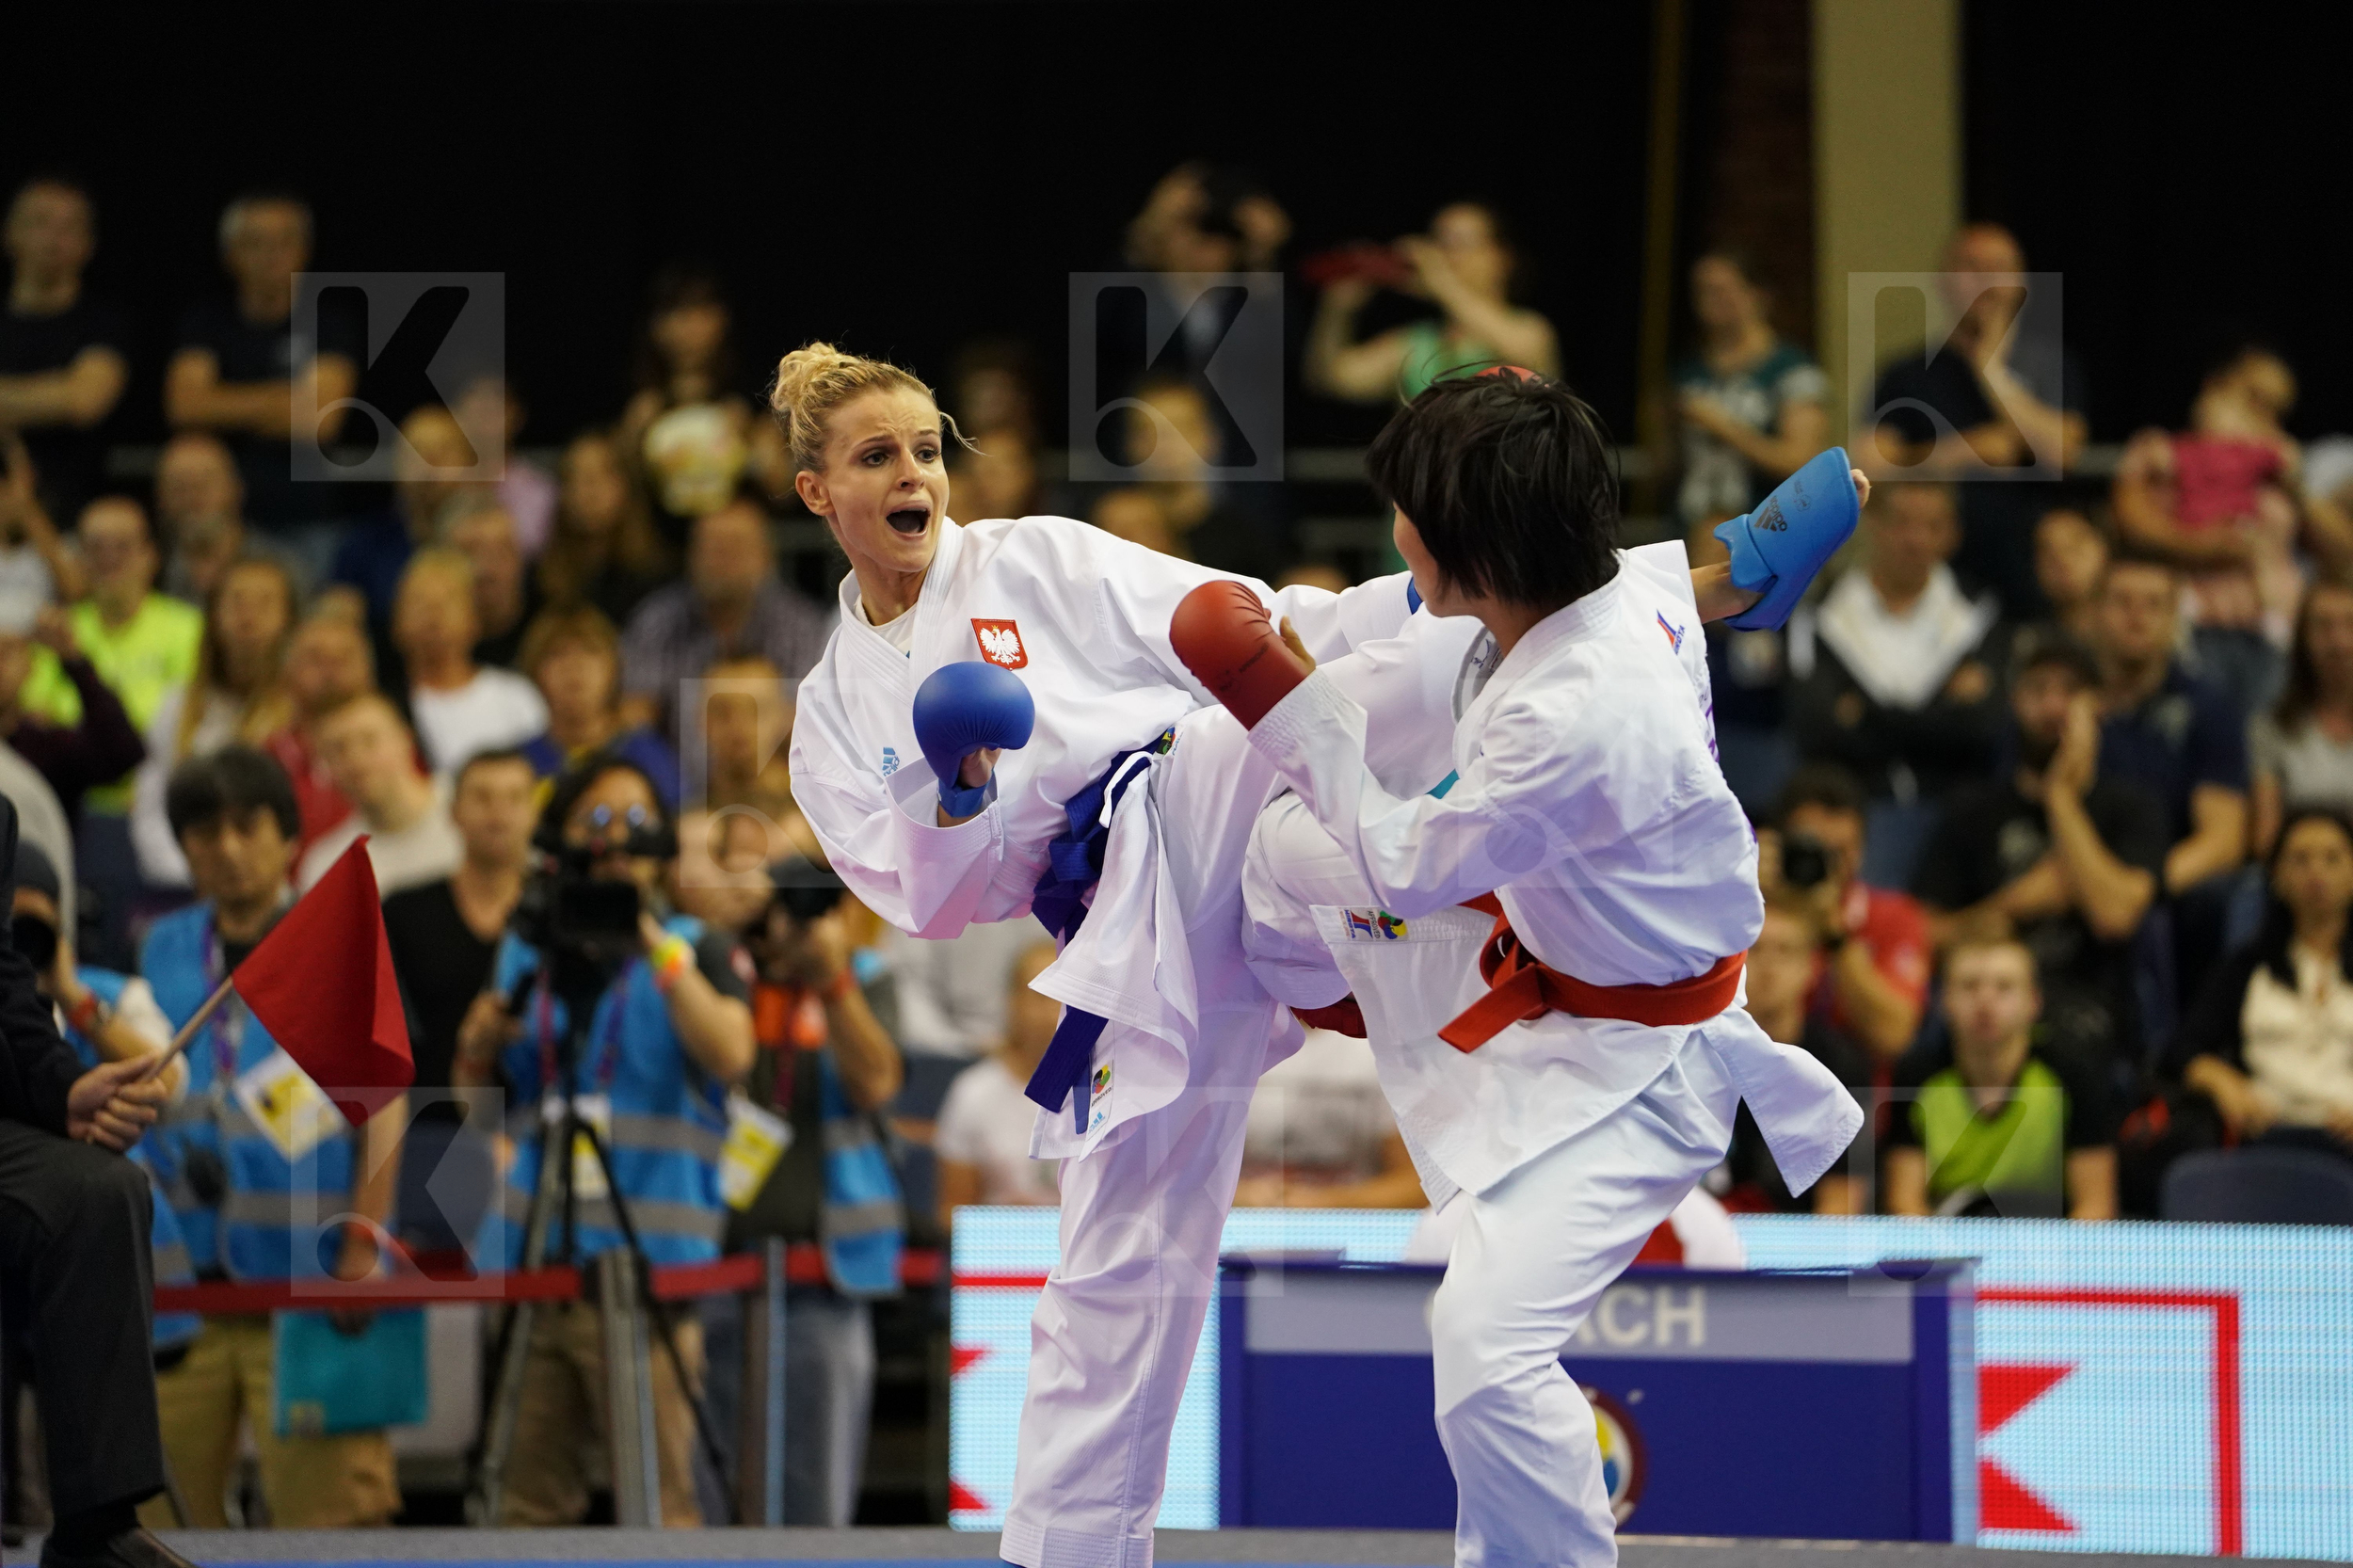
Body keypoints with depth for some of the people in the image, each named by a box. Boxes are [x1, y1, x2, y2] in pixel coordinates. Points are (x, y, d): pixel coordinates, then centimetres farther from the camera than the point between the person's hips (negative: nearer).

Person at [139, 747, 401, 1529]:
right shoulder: (164, 951, 14)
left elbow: (382, 1111, -2)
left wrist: (361, 1252, -10)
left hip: (307, 1286, -4)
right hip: (182, 1281, 4)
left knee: (324, 1513, -9)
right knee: (157, 1514, -1)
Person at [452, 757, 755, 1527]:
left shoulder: (693, 952, 1)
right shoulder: (526, 954, 14)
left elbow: (730, 1056, -18)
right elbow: (475, 1098, 21)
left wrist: (659, 949, -21)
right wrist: (479, 1046, -1)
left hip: (649, 1265, -5)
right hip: (535, 1259, 5)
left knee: (658, 1505, -8)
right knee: (531, 1500, 5)